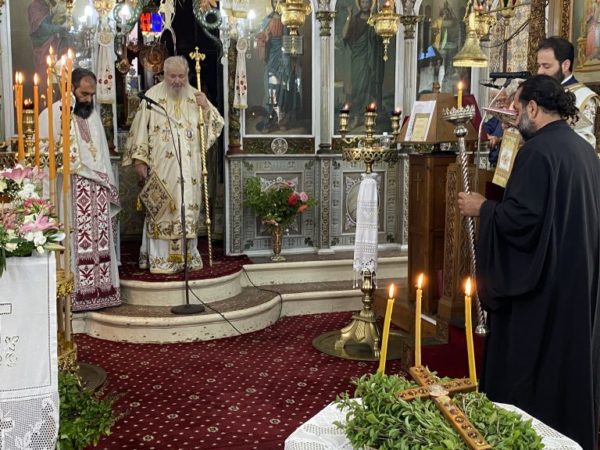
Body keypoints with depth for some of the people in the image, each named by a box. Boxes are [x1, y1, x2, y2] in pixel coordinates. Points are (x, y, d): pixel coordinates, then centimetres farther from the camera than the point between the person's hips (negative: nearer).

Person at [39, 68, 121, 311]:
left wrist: (110, 189, 14)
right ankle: (75, 293, -1)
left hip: (98, 192, 6)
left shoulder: (93, 115, 18)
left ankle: (100, 290, 10)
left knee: (100, 243, 5)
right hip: (71, 194, -6)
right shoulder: (52, 115, -3)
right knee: (76, 245, -7)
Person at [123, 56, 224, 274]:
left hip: (189, 167, 3)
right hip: (161, 167, -3)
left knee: (189, 208, 6)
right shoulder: (152, 96, -1)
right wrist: (139, 160, -6)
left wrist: (206, 107, -8)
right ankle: (159, 259, 3)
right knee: (161, 209, -2)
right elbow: (140, 129, -1)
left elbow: (215, 126, 10)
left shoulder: (195, 96, 9)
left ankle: (188, 255, 16)